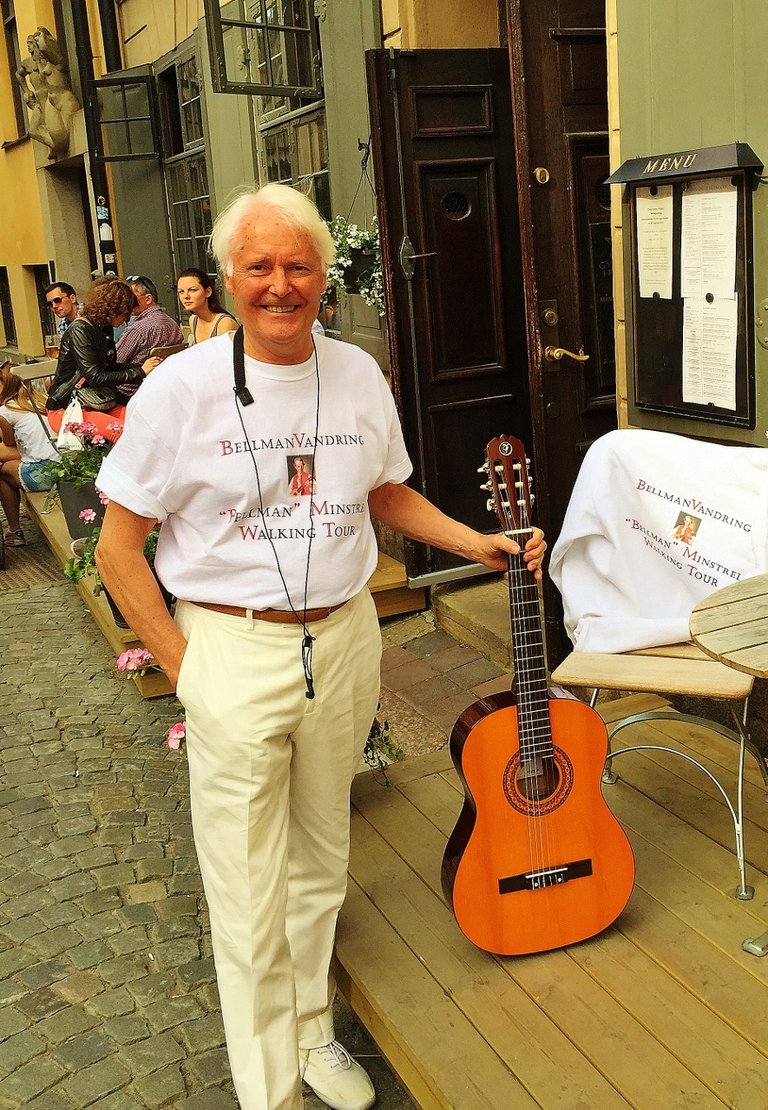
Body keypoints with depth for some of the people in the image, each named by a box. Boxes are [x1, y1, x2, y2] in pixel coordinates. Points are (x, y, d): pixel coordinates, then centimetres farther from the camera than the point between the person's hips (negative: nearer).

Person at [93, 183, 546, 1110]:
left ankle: (313, 1032, 43)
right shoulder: (182, 389, -11)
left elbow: (390, 495, 18)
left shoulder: (357, 374, 2)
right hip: (234, 650, -4)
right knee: (251, 900, 6)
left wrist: (479, 544, 6)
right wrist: (186, 669, -10)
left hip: (344, 639, 4)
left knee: (321, 865, 20)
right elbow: (118, 551, -7)